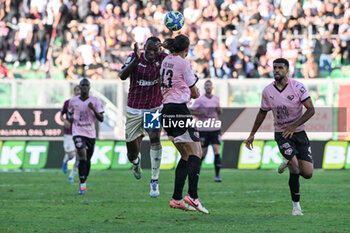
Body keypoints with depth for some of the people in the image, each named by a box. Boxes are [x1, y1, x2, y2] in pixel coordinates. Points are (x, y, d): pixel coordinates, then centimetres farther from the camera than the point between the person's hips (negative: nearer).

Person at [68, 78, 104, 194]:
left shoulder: (95, 101, -1)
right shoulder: (73, 101, 3)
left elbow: (101, 119, -5)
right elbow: (70, 112, 22)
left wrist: (93, 109, -20)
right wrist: (70, 118, -2)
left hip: (91, 134, 2)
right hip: (78, 133, -2)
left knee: (88, 160, 11)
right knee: (83, 156, -20)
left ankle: (83, 181, 31)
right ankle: (82, 184, -20)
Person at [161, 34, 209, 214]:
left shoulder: (166, 61, 14)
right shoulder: (184, 64, -8)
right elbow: (194, 93, 2)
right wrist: (194, 92, 22)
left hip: (167, 111, 8)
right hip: (179, 111, -8)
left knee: (186, 156, 13)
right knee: (195, 154, -10)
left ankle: (176, 198, 8)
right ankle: (192, 196, -24)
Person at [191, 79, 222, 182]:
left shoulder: (216, 99, 10)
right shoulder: (199, 100, -3)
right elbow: (191, 111, -2)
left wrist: (219, 110, -1)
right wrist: (201, 113, -17)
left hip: (215, 128, 3)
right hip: (203, 130, -3)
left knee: (217, 151, -10)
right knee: (203, 153, 4)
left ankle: (217, 175, -11)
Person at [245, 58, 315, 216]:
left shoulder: (298, 87, -9)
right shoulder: (267, 91, -2)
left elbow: (311, 110, -10)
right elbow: (262, 113, 13)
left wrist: (294, 126, -19)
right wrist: (252, 135, 15)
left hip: (299, 133, 1)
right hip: (281, 134, -1)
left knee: (307, 173, -5)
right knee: (295, 168, -21)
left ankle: (288, 163, 28)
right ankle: (296, 205, -7)